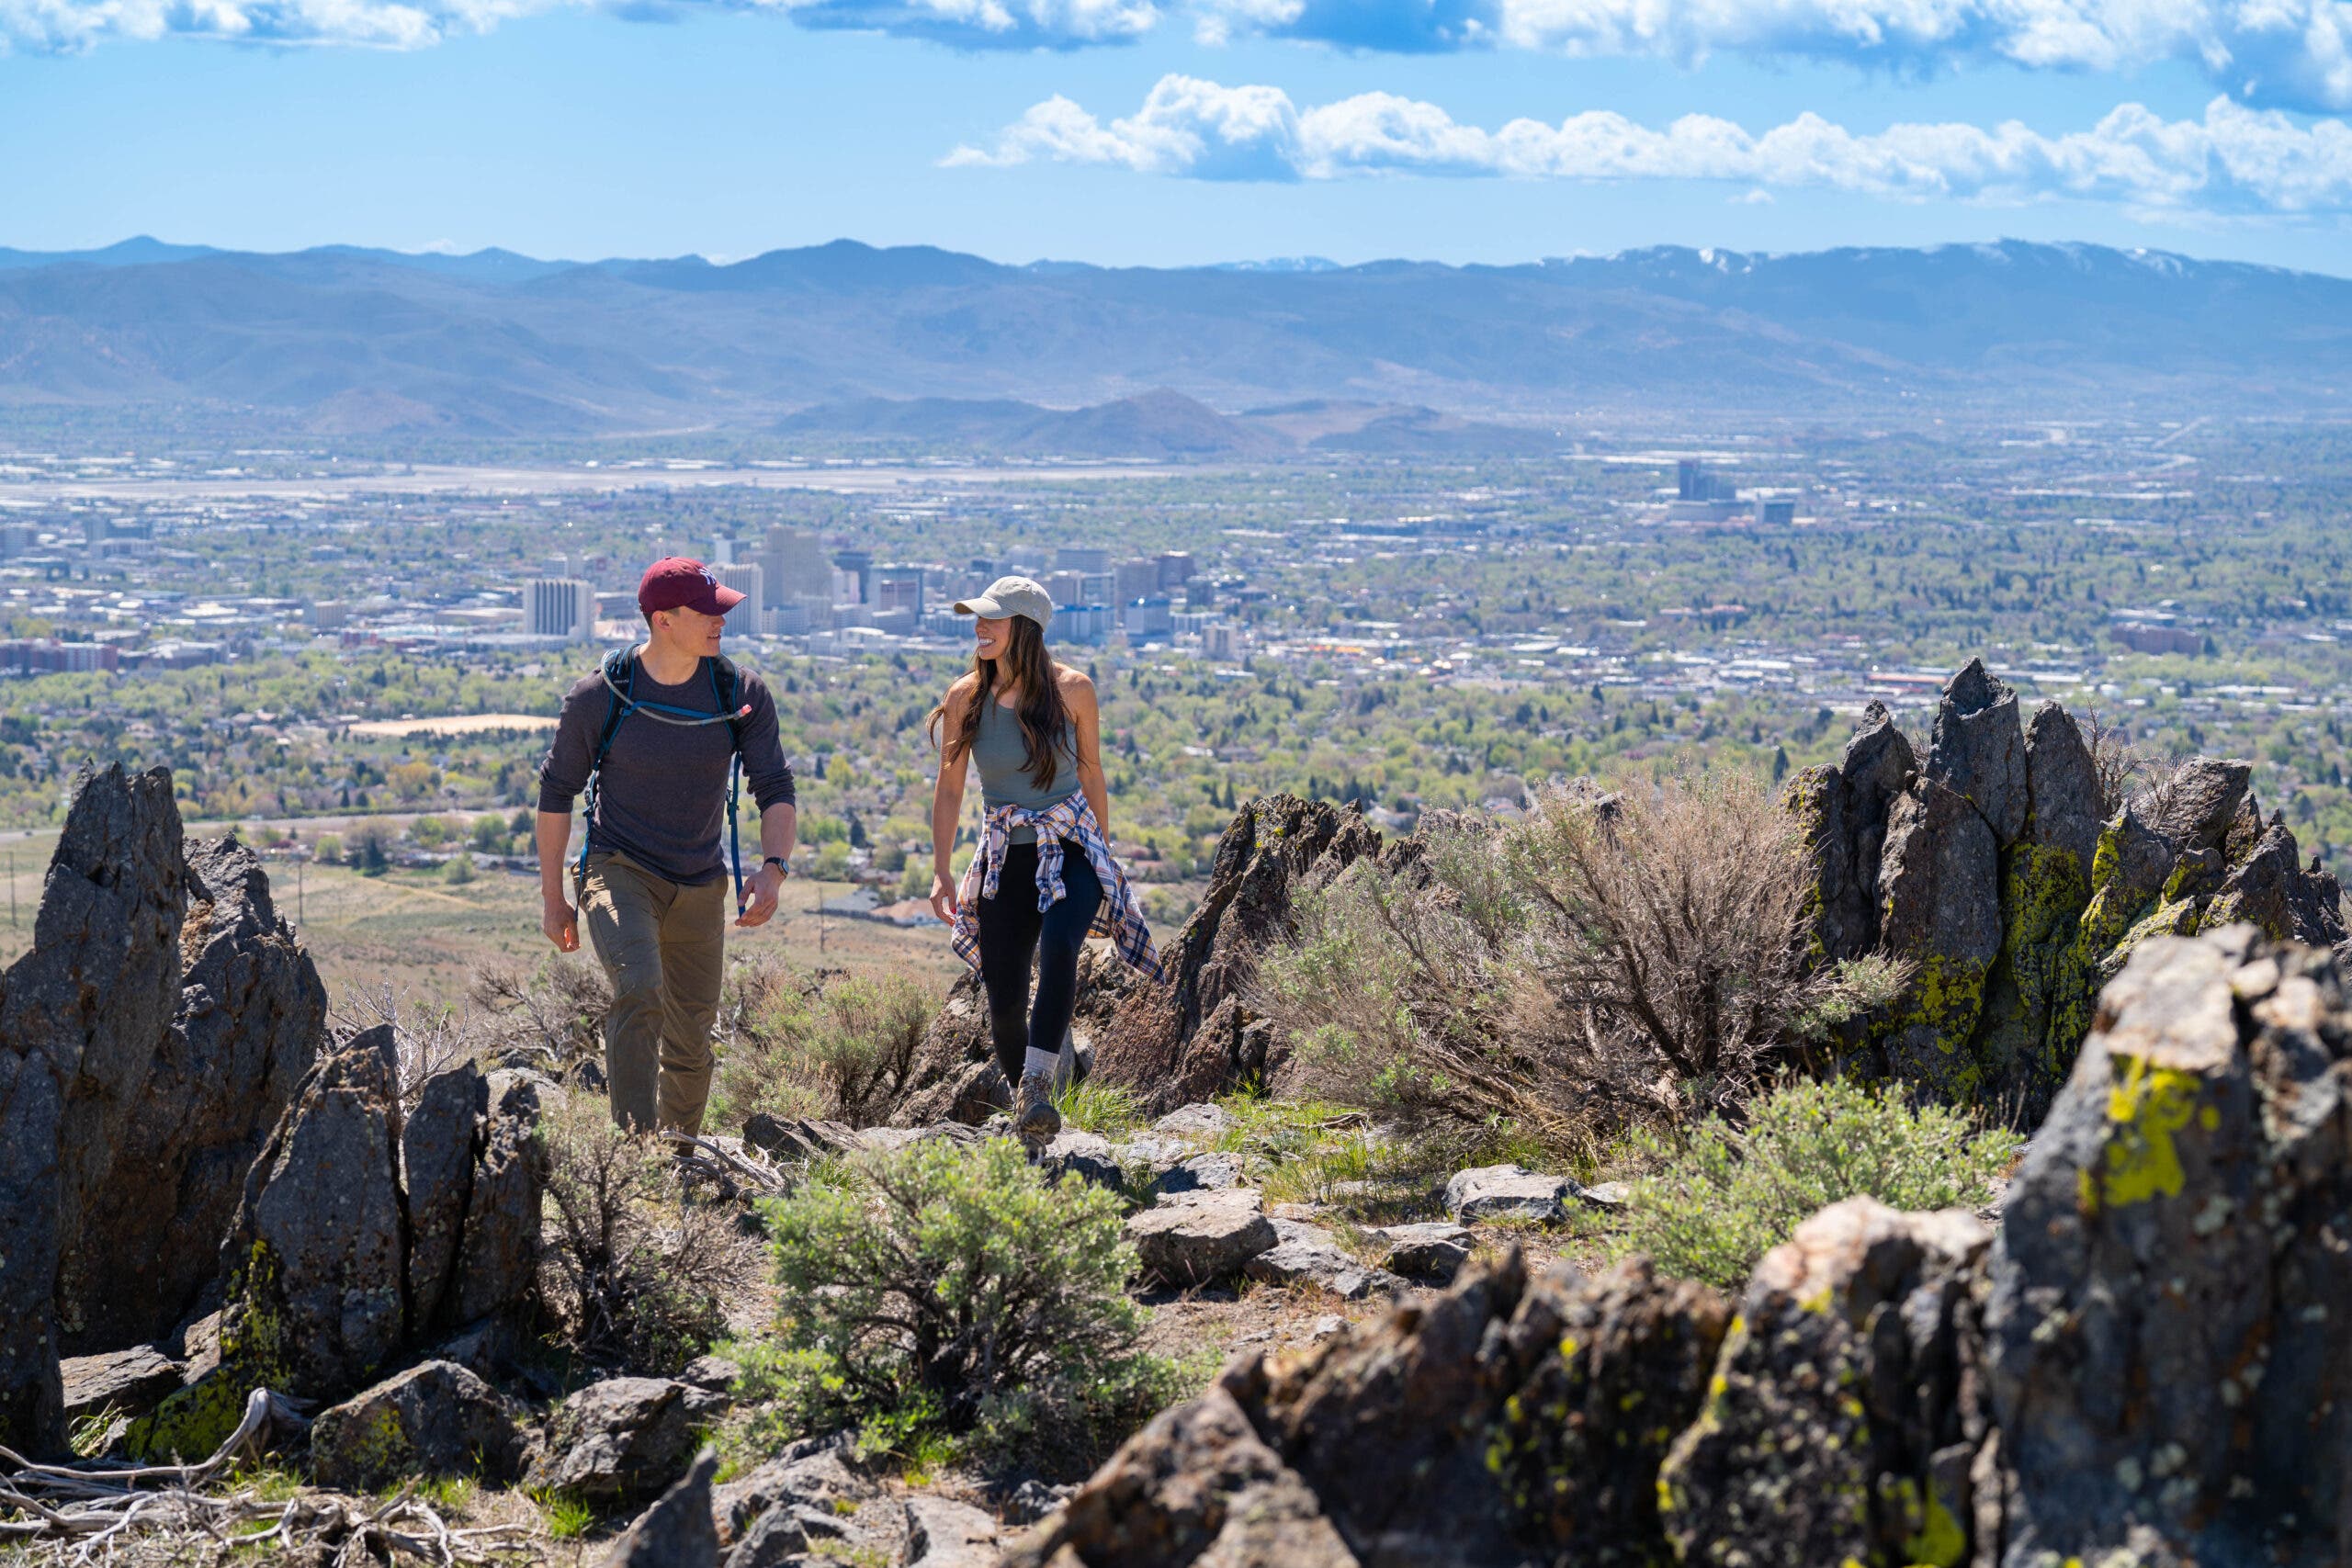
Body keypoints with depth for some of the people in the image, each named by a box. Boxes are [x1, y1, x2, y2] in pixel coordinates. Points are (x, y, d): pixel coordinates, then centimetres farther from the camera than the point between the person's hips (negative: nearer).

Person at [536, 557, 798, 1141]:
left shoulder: (742, 693, -5)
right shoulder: (600, 695, -11)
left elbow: (775, 787, -3)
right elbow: (556, 791, 0)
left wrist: (773, 867, -23)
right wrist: (552, 899, 1)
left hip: (700, 888, 4)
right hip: (619, 870, -4)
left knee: (691, 1043, 9)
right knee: (640, 989, -30)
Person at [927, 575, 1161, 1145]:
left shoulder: (1071, 689, -6)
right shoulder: (965, 698, -3)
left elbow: (1090, 771, 7)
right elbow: (948, 787, 4)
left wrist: (1103, 852, 13)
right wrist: (940, 872, -1)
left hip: (1072, 847, -2)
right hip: (1004, 856, 2)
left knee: (1058, 944, -32)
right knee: (1004, 996, -3)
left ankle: (1038, 1082, -31)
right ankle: (1021, 1099, 21)